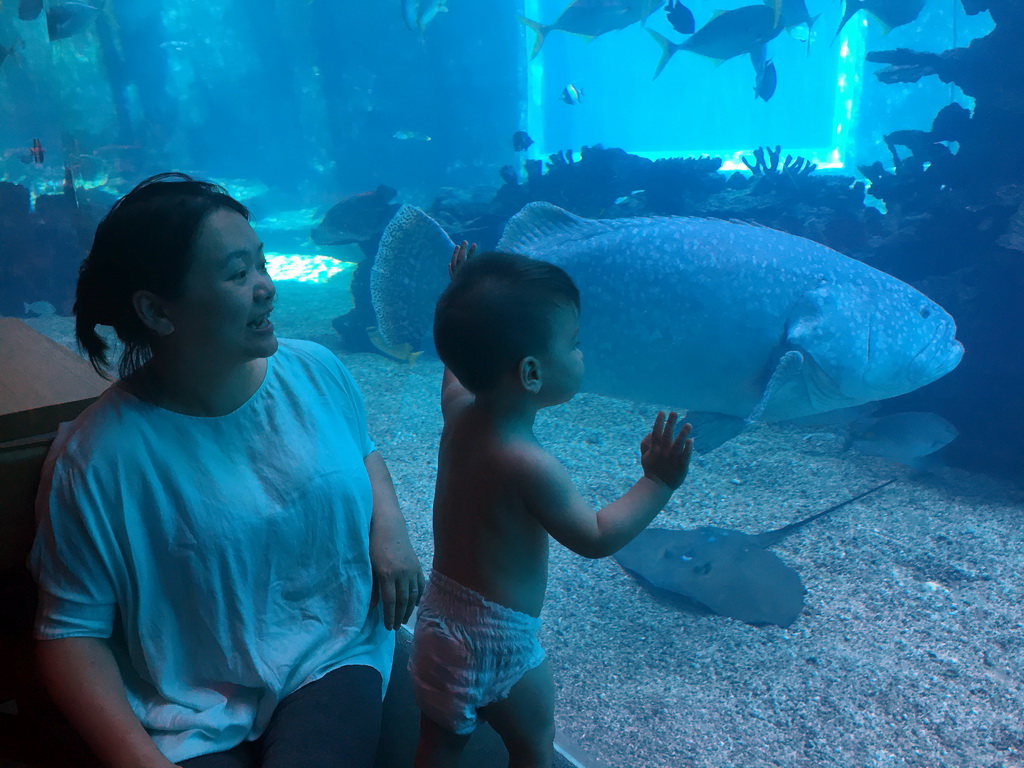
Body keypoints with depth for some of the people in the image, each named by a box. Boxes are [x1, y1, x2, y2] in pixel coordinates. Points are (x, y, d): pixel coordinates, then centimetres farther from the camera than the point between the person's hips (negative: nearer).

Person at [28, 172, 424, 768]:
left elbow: (363, 450, 16)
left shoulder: (317, 371, -4)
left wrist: (390, 531, -3)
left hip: (332, 660, 2)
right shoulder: (97, 460, -15)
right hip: (190, 712, -1)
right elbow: (72, 629, -7)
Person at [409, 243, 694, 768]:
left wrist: (466, 305, 24)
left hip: (437, 621, 7)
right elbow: (597, 538, -18)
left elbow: (456, 368, 17)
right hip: (499, 641, -7)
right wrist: (658, 484, -13)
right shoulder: (529, 465, -30)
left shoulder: (458, 410, -8)